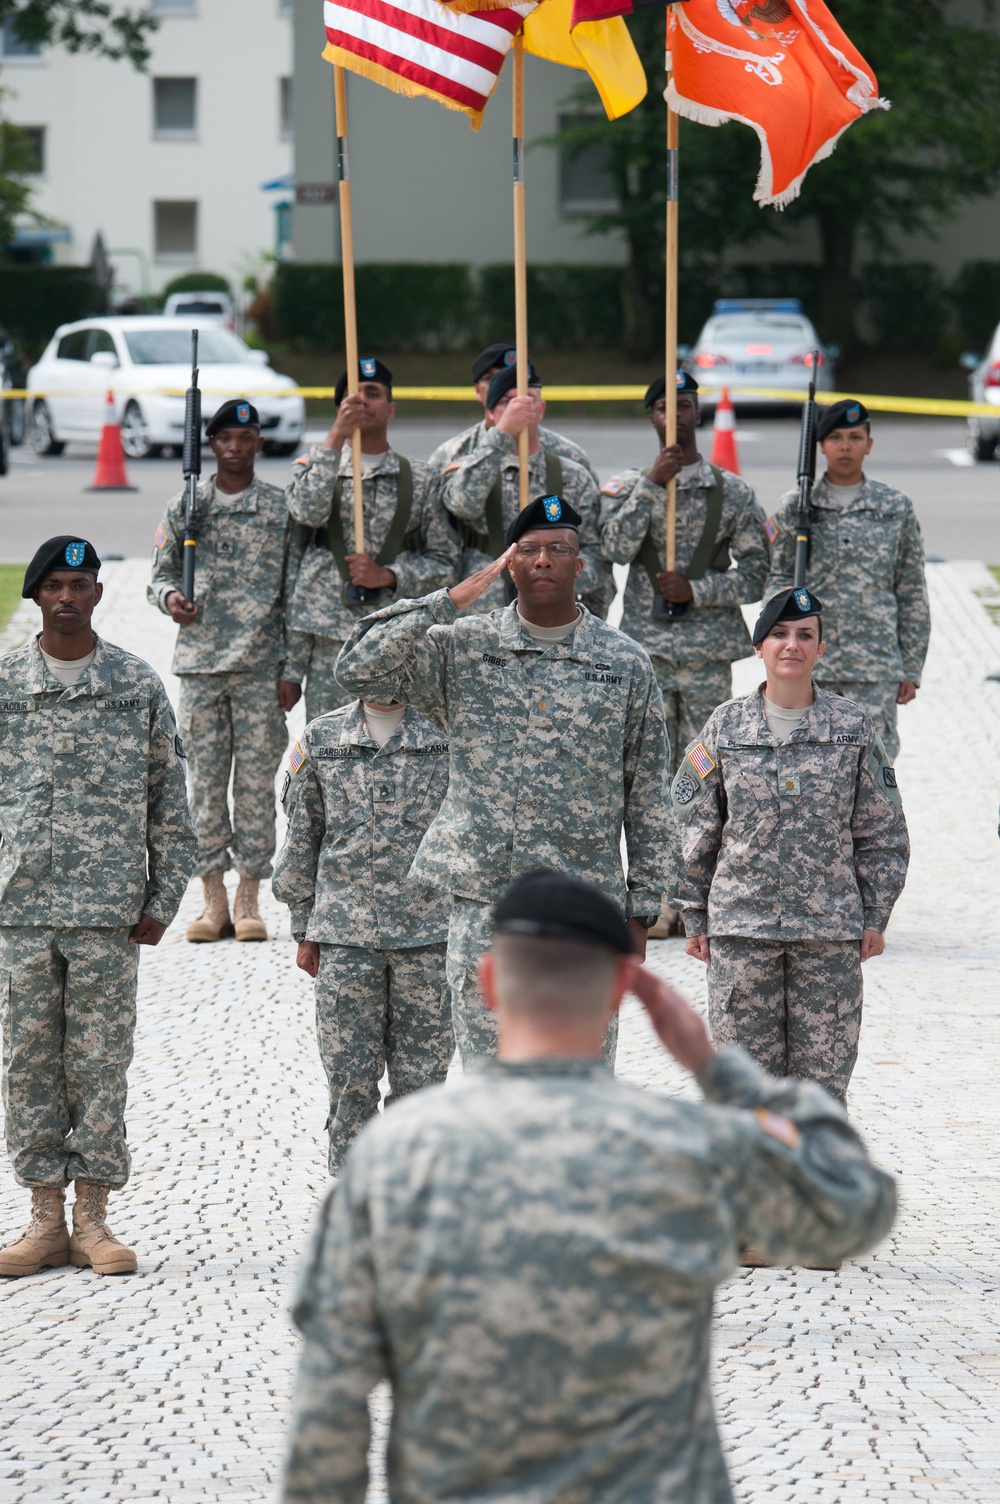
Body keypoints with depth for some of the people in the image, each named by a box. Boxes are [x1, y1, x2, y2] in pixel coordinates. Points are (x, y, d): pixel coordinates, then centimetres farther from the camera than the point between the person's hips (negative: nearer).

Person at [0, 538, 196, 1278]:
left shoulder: (138, 686, 3)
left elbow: (169, 799, 6)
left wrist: (163, 901, 2)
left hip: (109, 910, -1)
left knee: (101, 1062, 1)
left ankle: (94, 1218, 8)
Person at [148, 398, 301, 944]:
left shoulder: (282, 509, 4)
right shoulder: (182, 507, 8)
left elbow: (295, 593, 4)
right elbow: (161, 572, 13)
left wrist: (291, 669, -2)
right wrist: (170, 596, -12)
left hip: (262, 667, -1)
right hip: (200, 662, 1)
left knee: (257, 780, -1)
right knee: (205, 780, 2)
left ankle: (248, 898, 5)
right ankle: (213, 896, 7)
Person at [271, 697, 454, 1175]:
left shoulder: (448, 738, 0)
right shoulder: (321, 739, 6)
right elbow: (303, 838, 11)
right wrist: (304, 929, 10)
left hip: (426, 936, -1)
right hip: (344, 937, 1)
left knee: (419, 1075, 3)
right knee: (349, 1074, 3)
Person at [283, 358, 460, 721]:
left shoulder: (421, 480, 10)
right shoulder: (315, 467, 12)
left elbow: (445, 562, 7)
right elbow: (307, 511, -11)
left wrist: (388, 575, -10)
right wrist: (336, 438, -15)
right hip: (330, 642, 0)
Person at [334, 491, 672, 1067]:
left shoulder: (625, 663, 5)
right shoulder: (462, 647, 4)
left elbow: (648, 795, 7)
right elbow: (359, 670, -8)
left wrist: (641, 908, 4)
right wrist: (447, 603, -12)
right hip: (483, 897, 0)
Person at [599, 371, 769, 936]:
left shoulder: (733, 491, 6)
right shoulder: (628, 486, 6)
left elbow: (757, 571, 3)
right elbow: (617, 547, -11)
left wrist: (697, 590, -10)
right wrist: (653, 483, -17)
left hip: (709, 652, 0)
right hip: (647, 651, 0)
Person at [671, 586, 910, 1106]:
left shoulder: (853, 728, 3)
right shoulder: (726, 727, 3)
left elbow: (881, 833, 7)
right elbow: (695, 831, 8)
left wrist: (875, 917, 3)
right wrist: (696, 919, 6)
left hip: (831, 927, 0)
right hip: (740, 926, 0)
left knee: (823, 1069, 1)